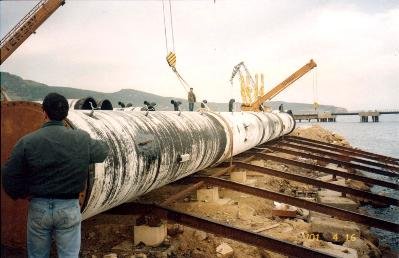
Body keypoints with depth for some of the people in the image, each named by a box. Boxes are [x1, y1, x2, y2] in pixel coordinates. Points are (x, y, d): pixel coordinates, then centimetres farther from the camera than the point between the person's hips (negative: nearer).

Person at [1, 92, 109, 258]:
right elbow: (103, 152, 10)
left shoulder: (27, 141, -10)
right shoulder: (81, 139, -8)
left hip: (38, 207, 1)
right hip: (69, 207, -1)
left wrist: (21, 194, 12)